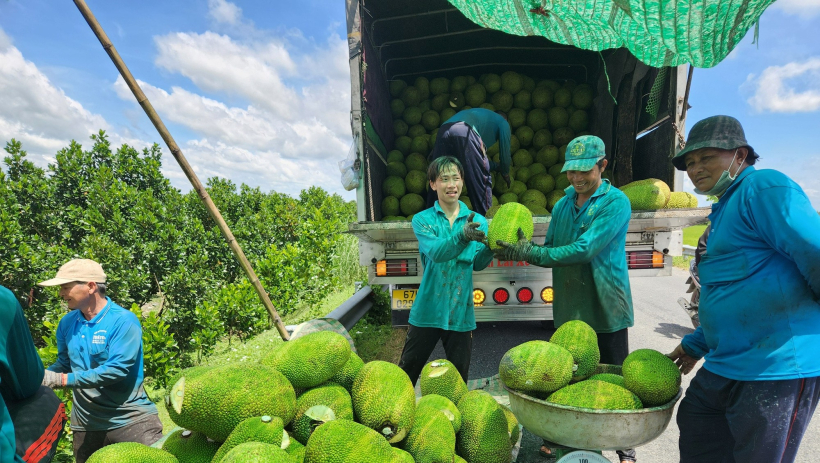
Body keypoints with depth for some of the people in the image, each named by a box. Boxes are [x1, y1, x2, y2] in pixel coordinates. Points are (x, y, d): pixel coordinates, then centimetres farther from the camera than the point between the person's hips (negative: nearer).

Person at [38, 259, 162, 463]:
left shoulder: (123, 321, -18)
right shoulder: (67, 322, 2)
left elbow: (116, 370, -24)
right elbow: (65, 363, 12)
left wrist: (63, 380, -23)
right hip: (86, 423, 6)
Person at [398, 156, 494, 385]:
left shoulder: (477, 221, 3)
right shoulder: (422, 219, -2)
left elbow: (478, 263, -7)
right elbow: (436, 252, -20)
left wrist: (491, 246, -28)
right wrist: (462, 236, -39)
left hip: (461, 312, 2)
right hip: (427, 310, -1)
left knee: (459, 376, 15)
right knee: (408, 369, 12)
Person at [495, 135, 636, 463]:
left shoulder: (615, 202, -12)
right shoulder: (562, 206, 7)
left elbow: (584, 250, -24)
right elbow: (552, 253, 6)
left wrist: (530, 253, -23)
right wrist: (525, 250, -14)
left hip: (606, 309, -5)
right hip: (568, 308, 5)